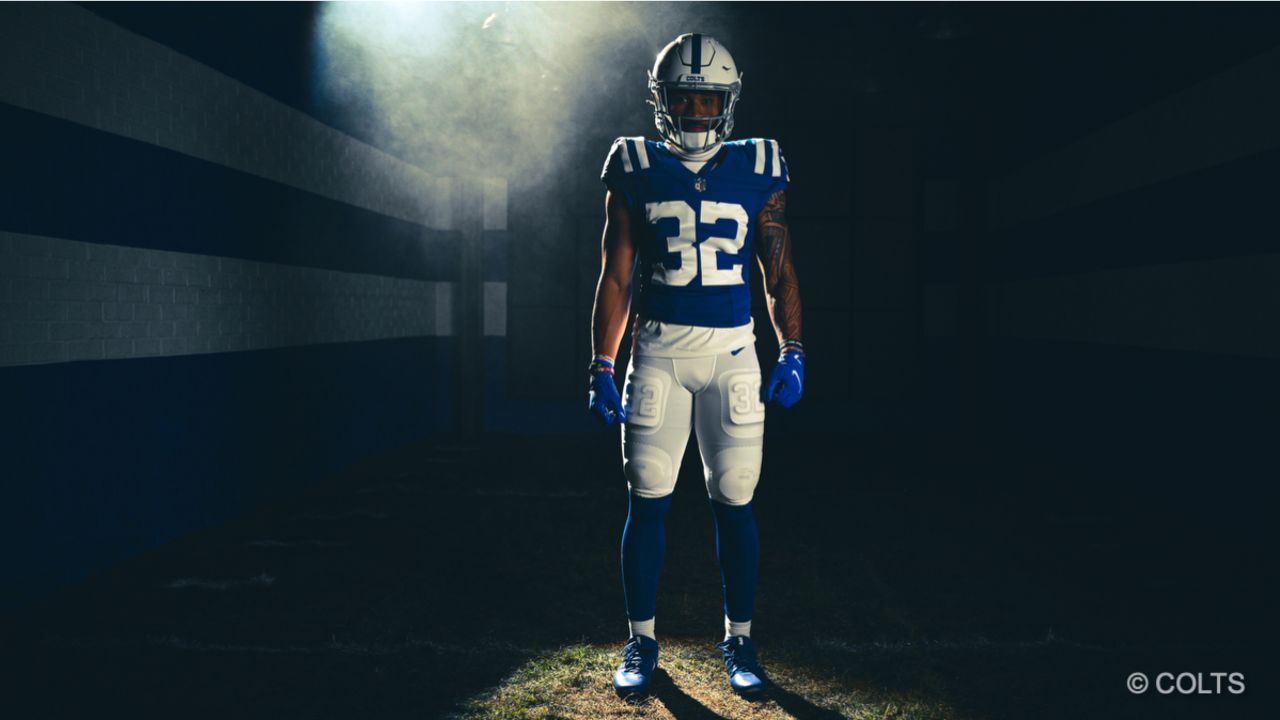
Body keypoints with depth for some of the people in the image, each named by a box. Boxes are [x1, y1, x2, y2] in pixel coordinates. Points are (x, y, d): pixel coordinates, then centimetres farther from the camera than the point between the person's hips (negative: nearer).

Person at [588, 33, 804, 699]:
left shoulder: (756, 172, 5)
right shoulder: (637, 172, 4)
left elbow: (780, 274, 8)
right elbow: (615, 279, 5)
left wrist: (792, 354, -2)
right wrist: (601, 367, 0)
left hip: (732, 350, 0)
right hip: (659, 349, 0)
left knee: (734, 503, 4)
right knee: (647, 502, 3)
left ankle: (738, 642, 20)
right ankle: (641, 642, 18)